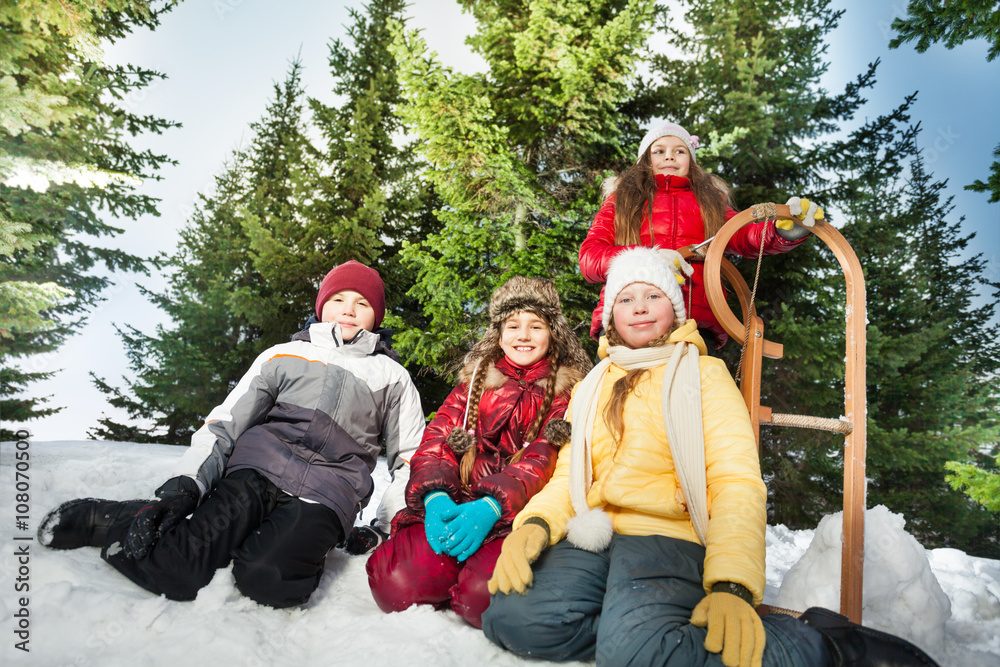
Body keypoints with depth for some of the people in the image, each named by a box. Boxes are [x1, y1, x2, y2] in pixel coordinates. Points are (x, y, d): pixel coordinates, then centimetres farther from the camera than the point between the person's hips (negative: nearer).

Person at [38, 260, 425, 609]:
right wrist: (184, 486, -4)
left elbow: (410, 457, 18)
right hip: (259, 469, 1)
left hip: (327, 495, -1)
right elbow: (224, 423, 12)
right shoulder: (283, 356, 19)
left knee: (271, 581, -33)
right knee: (175, 572, -24)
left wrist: (391, 525, 3)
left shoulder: (392, 377, 19)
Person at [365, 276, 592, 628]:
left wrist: (491, 506, -23)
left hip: (515, 515, -2)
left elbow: (545, 460, -4)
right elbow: (436, 438, 8)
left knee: (484, 595, -33)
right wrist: (435, 497, -15)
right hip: (453, 506, 2)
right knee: (398, 583, -27)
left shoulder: (565, 394, 12)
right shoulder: (473, 384, 21)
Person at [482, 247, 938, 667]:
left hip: (669, 534, -3)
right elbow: (570, 473, 16)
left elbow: (738, 484, -3)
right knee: (511, 614, -27)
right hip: (595, 538, 3)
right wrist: (533, 524, -8)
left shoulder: (704, 375, 9)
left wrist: (730, 586, -20)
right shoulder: (594, 386, 23)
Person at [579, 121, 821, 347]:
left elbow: (743, 236, 10)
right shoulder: (622, 198, 23)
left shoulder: (709, 201, 29)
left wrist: (784, 230, -13)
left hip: (696, 321, 2)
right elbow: (589, 257, 8)